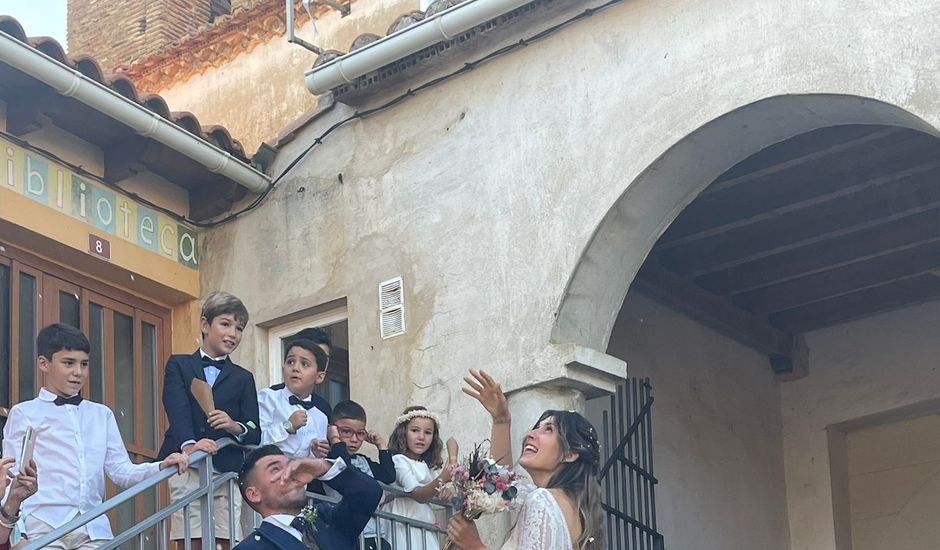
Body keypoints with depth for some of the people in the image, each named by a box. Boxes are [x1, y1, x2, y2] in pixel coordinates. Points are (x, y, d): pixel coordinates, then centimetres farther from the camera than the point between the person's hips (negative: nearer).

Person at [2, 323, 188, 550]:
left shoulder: (102, 415, 19)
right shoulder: (24, 414, 8)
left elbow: (121, 471, 13)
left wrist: (161, 468, -6)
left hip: (94, 528, 3)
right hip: (44, 525, -3)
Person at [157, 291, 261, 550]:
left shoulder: (243, 378, 20)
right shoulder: (179, 365, 13)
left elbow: (255, 435, 12)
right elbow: (177, 409, -6)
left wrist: (235, 427, -12)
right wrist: (189, 445, -25)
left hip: (228, 472, 2)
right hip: (187, 468, -2)